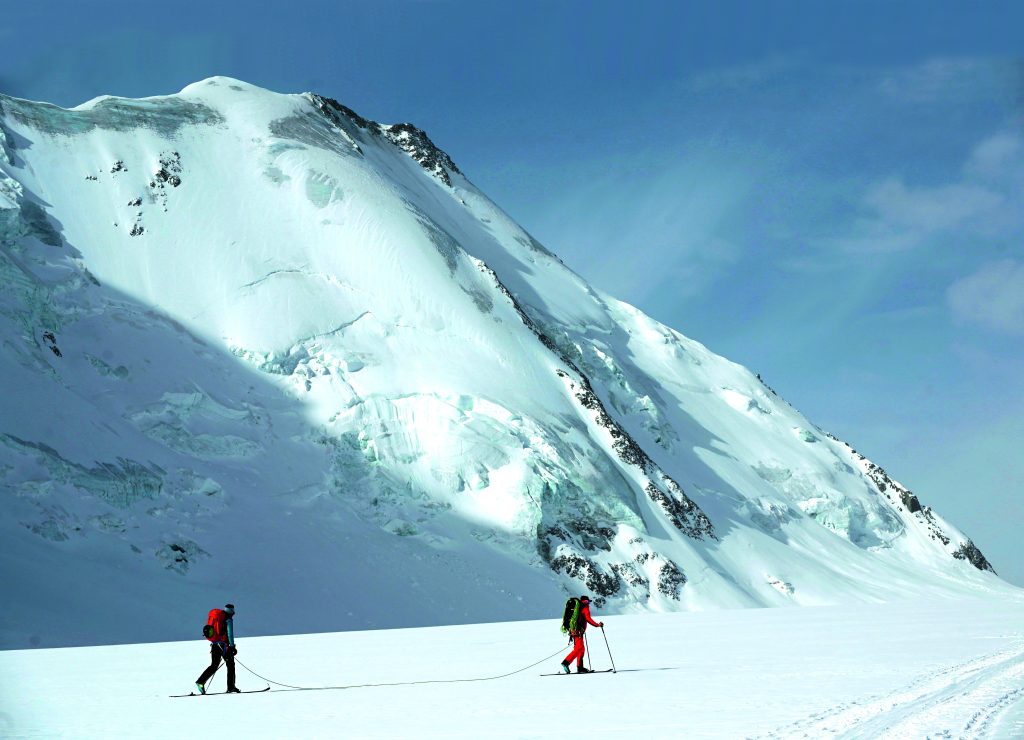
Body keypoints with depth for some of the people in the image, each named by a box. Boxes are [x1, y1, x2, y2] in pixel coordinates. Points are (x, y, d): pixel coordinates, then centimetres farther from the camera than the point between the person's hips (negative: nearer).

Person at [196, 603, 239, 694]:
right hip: (223, 644, -6)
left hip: (214, 644, 6)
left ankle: (201, 681, -10)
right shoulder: (228, 619, -5)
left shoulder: (215, 617, 18)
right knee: (230, 665, 6)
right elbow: (230, 633, -13)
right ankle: (231, 687, 5)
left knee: (214, 666, 8)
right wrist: (232, 647, -12)